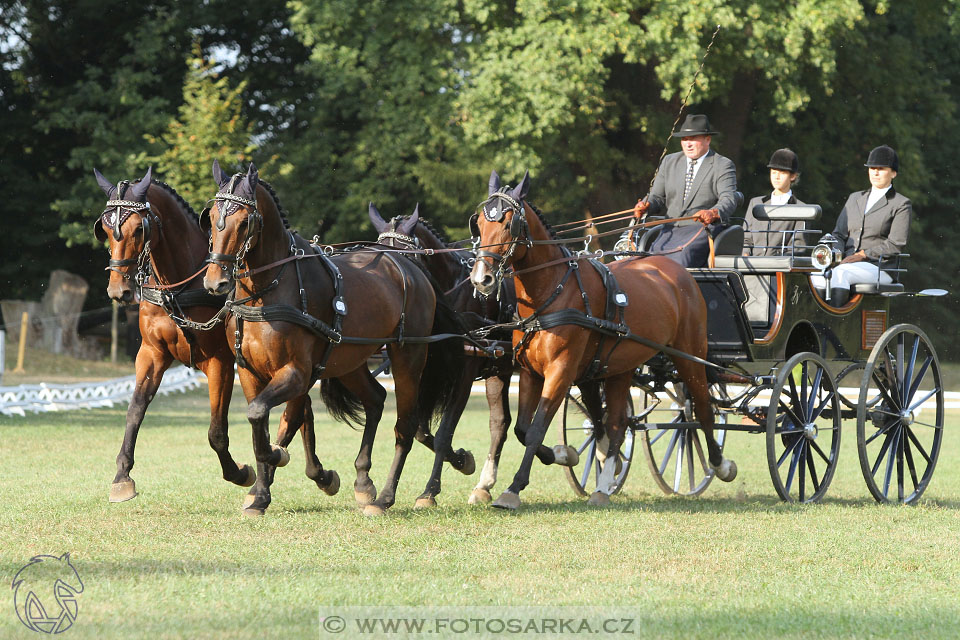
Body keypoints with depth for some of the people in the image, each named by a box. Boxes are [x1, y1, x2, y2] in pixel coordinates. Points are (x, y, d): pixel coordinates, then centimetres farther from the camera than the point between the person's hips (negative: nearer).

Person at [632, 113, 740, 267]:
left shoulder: (723, 166, 3)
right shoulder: (669, 162, 19)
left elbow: (729, 199, -12)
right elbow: (657, 196, 19)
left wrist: (713, 213, -35)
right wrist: (646, 205, -7)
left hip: (703, 229, -5)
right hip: (670, 230, 5)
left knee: (680, 261, -33)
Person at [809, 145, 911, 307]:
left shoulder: (901, 205, 6)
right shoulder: (855, 198, 23)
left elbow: (896, 245, -4)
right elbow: (839, 234, 20)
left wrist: (862, 254, -13)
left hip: (878, 268, -5)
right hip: (847, 262, 5)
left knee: (840, 274, -36)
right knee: (816, 276, -29)